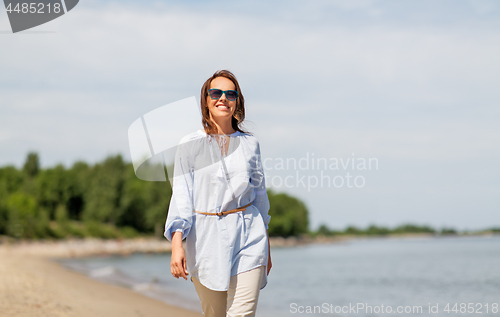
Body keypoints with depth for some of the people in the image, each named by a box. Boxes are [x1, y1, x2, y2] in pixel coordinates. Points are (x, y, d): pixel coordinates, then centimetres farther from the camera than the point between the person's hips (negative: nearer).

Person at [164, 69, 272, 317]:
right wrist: (176, 244, -17)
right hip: (207, 238, -1)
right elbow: (181, 196, -5)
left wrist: (266, 249, 18)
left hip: (247, 235, 1)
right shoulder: (190, 145, 0)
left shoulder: (249, 144, 6)